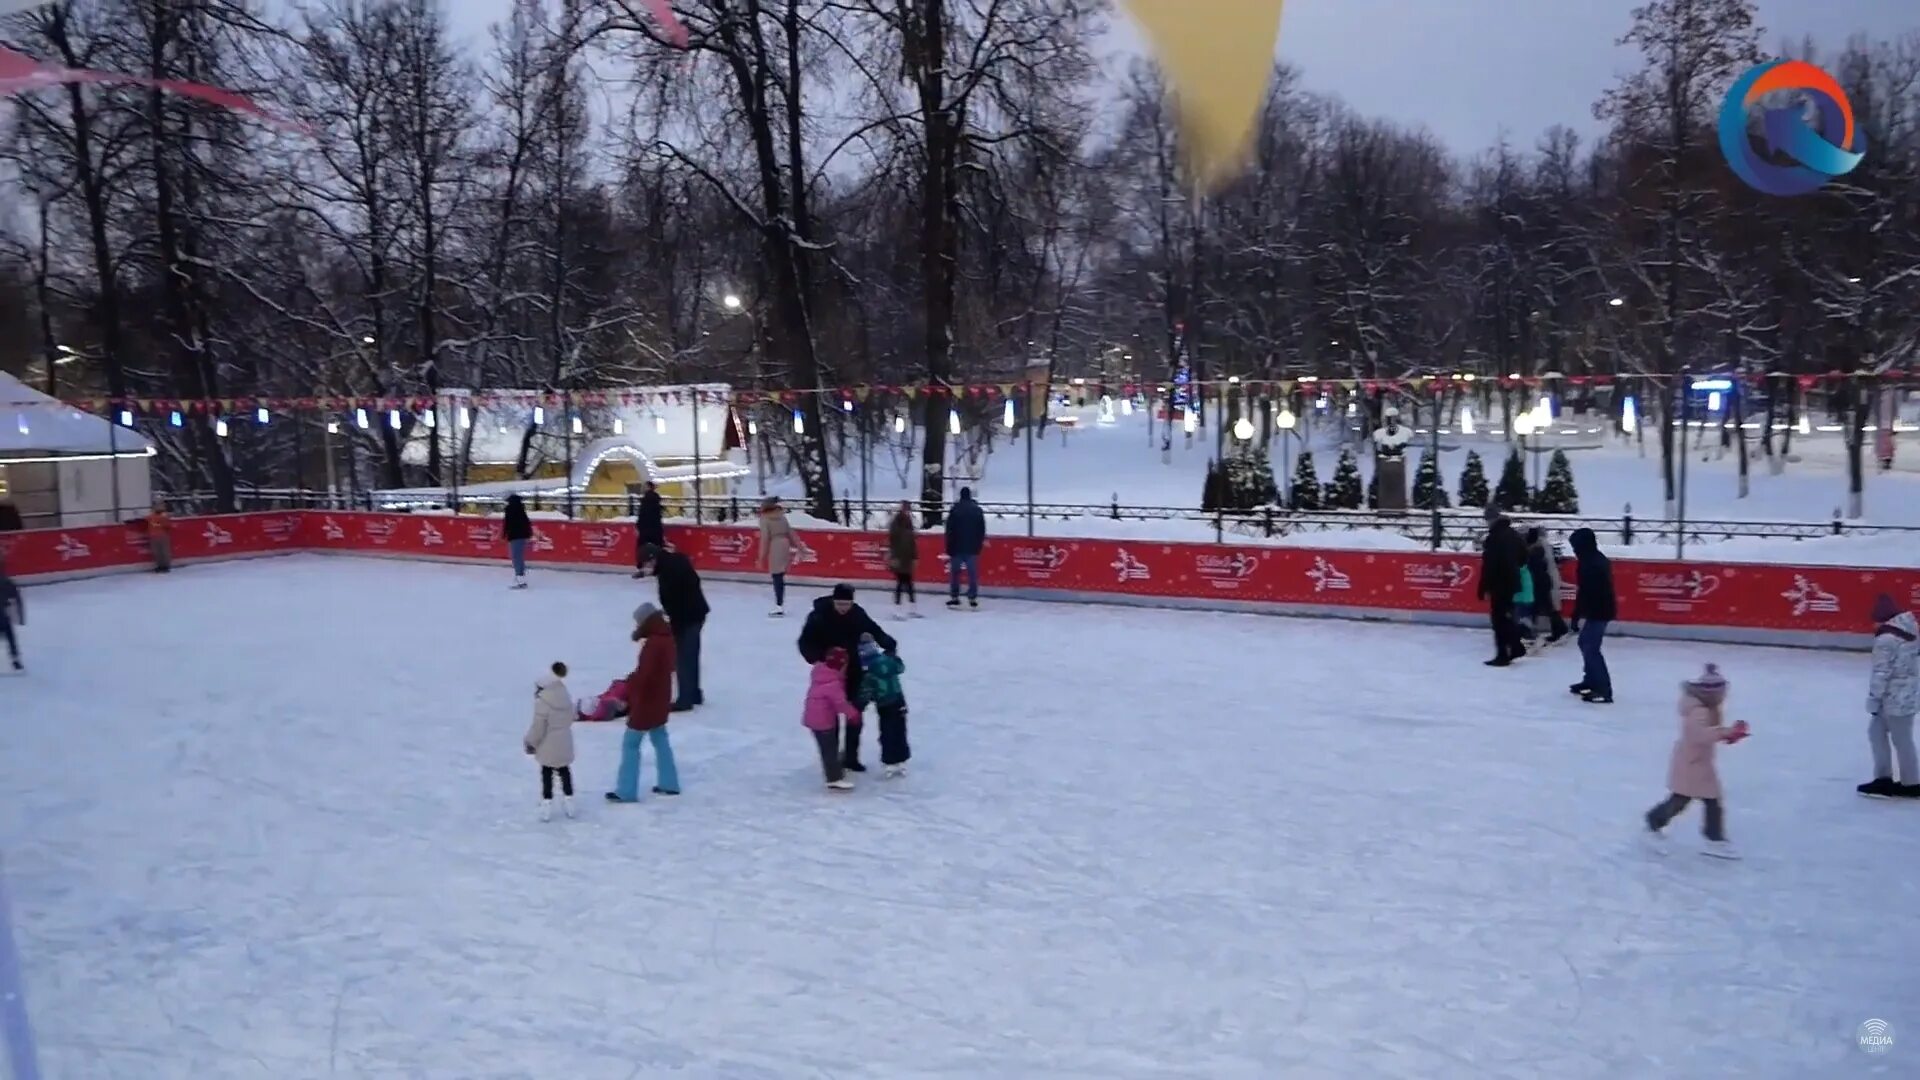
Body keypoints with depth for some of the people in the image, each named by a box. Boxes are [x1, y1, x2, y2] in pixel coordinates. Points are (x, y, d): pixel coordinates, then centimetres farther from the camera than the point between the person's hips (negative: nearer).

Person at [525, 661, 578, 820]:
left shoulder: (543, 702, -24)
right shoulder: (567, 697, -2)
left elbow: (538, 726, -20)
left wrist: (531, 742, -6)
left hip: (548, 747, -6)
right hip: (564, 744, 6)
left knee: (547, 774, 9)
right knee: (564, 771, 19)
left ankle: (547, 804, 10)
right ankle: (568, 803, 25)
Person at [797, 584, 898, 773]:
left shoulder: (858, 614, -9)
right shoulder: (820, 615, -18)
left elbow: (873, 630, 4)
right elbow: (805, 641, -15)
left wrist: (889, 644, -14)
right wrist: (816, 659, -32)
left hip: (854, 671, 4)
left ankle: (851, 756, 24)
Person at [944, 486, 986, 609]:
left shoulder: (955, 509, -6)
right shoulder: (977, 510, 2)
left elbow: (949, 529, -5)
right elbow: (982, 529, 7)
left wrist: (949, 546, 0)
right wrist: (979, 543, 16)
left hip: (957, 547, -2)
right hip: (972, 547, 2)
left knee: (955, 572, 9)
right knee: (972, 573, 3)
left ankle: (954, 597, 9)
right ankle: (973, 598, -1)